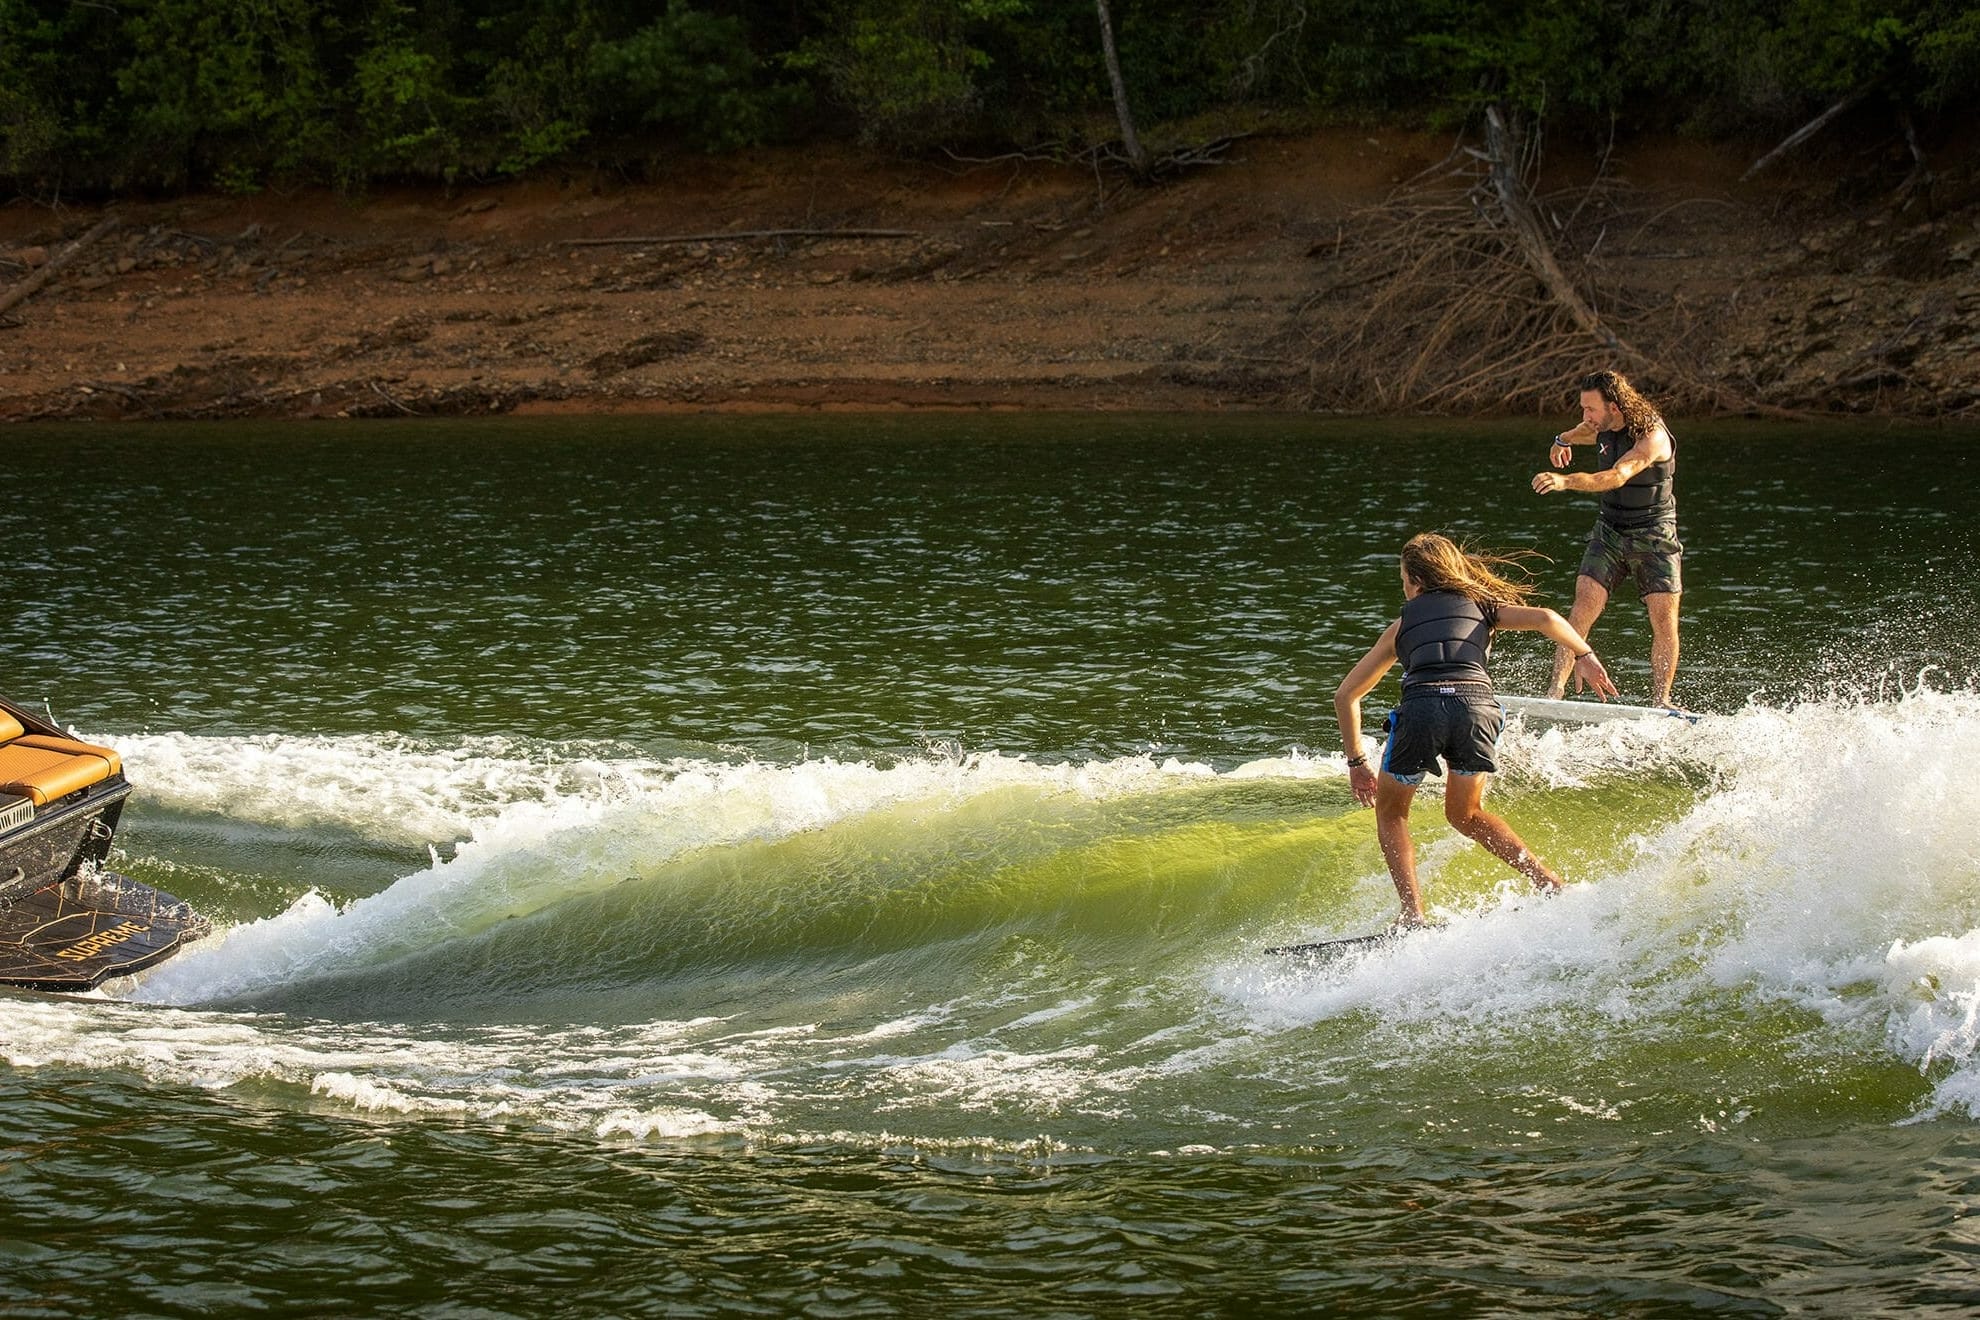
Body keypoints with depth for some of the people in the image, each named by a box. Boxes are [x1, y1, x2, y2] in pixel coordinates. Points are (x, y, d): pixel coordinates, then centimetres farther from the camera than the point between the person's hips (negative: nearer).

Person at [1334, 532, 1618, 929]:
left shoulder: (1401, 625, 28)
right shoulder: (1482, 606, 28)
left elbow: (1346, 694, 29)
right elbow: (1545, 619, 11)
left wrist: (1357, 762, 33)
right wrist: (1584, 656, 26)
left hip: (1420, 708, -2)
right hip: (1477, 705, 2)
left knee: (1389, 811, 22)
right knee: (1464, 814, 26)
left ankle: (1413, 915, 4)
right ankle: (1546, 879, 11)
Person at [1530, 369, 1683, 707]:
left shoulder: (1652, 436, -23)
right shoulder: (1605, 427, -1)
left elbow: (1618, 476, -40)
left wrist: (1566, 481, -54)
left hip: (1654, 536, -5)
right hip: (1610, 531, 5)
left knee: (1664, 620, -10)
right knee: (1583, 607, -12)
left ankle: (1660, 700, 2)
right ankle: (1555, 689, -17)